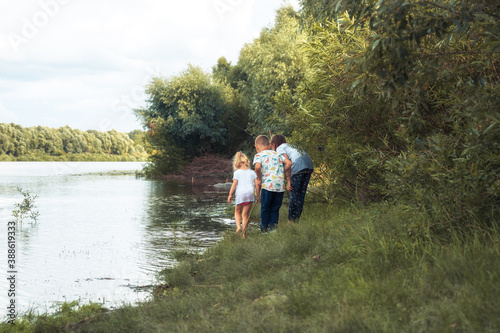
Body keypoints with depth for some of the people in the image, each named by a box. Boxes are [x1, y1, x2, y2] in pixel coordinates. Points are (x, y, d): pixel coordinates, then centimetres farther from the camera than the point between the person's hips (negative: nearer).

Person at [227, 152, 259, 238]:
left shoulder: (237, 172, 3)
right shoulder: (252, 172, 12)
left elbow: (234, 184, -2)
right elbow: (257, 183, 8)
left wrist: (230, 195, 4)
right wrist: (258, 195, 14)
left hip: (240, 194, -2)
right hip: (250, 193, 2)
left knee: (237, 211, 19)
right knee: (245, 214, 6)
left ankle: (238, 226, -4)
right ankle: (244, 233, 0)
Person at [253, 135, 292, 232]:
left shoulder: (258, 155, 4)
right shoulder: (277, 154, 18)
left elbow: (257, 167, -16)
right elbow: (289, 163, 7)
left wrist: (259, 179, -1)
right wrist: (281, 173, 16)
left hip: (268, 185, -4)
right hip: (280, 186, 4)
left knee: (265, 209, 10)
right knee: (275, 209, 14)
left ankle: (264, 229, 15)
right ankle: (273, 227, 8)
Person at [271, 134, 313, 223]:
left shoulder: (279, 148, 11)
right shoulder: (291, 146, 34)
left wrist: (289, 181, -6)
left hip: (298, 167, -7)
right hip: (309, 167, 7)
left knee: (294, 194, 1)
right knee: (301, 194, 11)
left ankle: (291, 221, 4)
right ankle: (296, 220, 14)